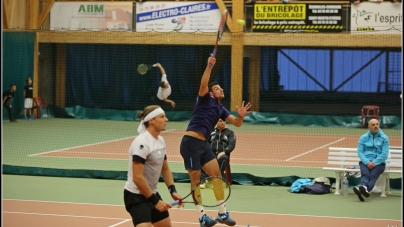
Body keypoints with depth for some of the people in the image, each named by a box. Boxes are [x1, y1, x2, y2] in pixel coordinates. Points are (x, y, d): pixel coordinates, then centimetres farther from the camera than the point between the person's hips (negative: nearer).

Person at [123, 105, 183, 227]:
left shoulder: (161, 140, 6)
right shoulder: (142, 143, -22)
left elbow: (165, 169, 17)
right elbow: (137, 178, -26)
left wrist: (173, 191, 3)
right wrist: (155, 201, -22)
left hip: (152, 193, 10)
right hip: (136, 195, -9)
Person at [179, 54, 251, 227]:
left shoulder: (221, 109, 17)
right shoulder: (205, 99, -1)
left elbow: (237, 123, 12)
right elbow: (203, 84, -21)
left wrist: (241, 115, -10)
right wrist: (209, 66, -31)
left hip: (203, 144, 7)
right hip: (190, 143, -7)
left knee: (216, 175, 4)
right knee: (196, 179, -1)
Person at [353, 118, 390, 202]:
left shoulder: (384, 138, 7)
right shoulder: (363, 138, 12)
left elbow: (384, 154, -1)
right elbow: (360, 152, 5)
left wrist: (374, 162, -14)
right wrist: (367, 162, -13)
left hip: (379, 163, -2)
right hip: (365, 161, 2)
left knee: (373, 175, -32)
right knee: (365, 174, -31)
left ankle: (363, 190, -59)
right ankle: (364, 188, -61)